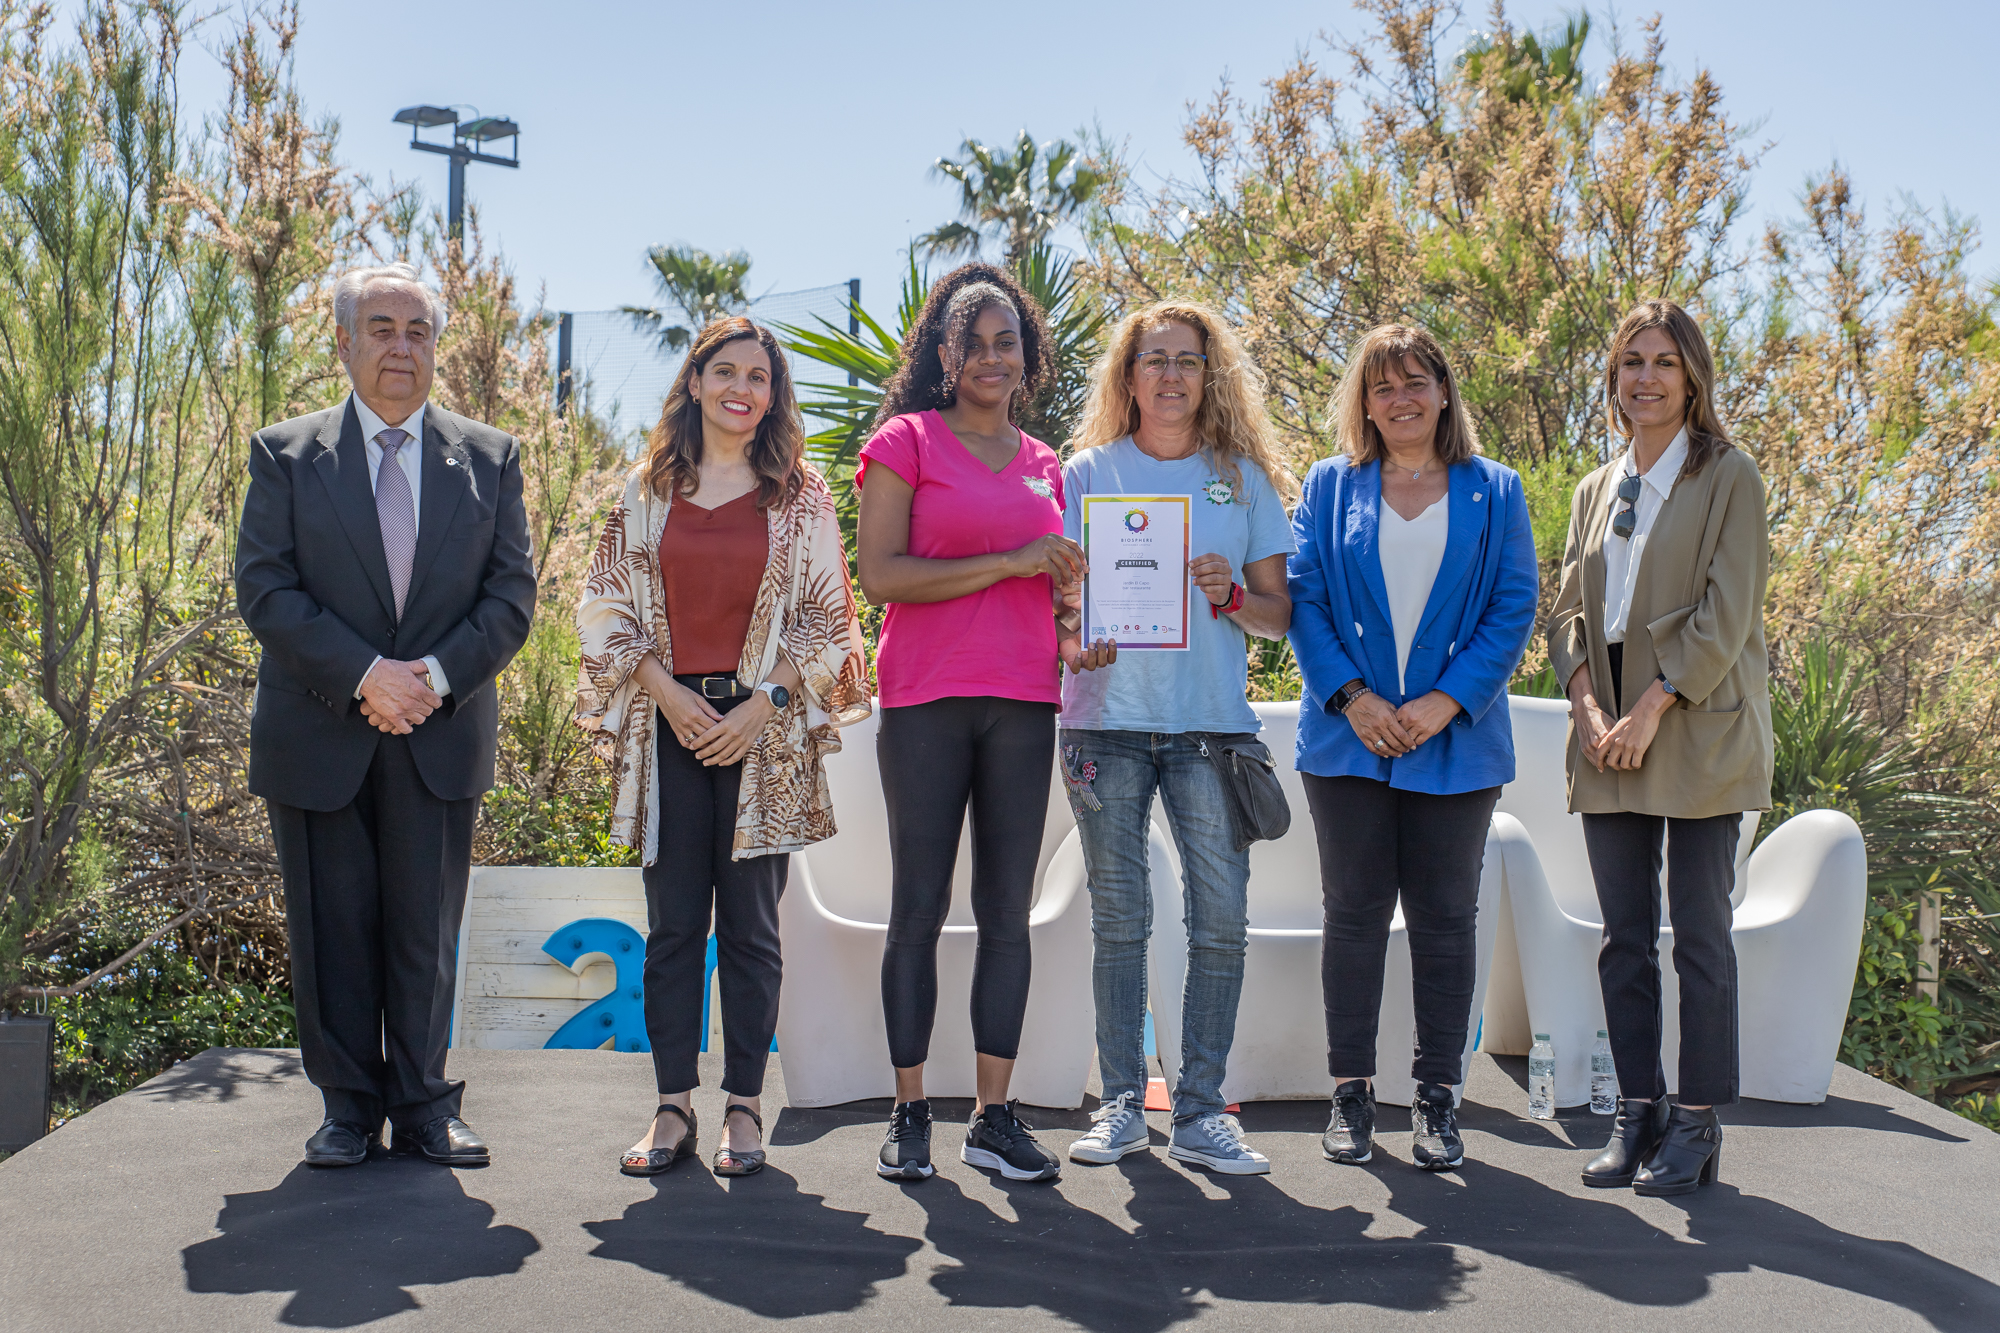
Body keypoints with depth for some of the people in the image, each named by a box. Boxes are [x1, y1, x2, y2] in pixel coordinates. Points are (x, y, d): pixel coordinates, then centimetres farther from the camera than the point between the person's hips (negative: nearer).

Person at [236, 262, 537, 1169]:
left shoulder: (490, 458, 8)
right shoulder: (284, 455, 5)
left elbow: (511, 594, 3)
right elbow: (264, 590, -4)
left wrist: (436, 674, -13)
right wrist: (364, 675, -16)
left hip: (441, 736, 1)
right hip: (317, 734, 0)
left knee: (426, 931, 5)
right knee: (332, 929, 5)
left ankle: (424, 1106, 16)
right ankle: (349, 1107, 18)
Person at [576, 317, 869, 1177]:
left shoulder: (799, 494, 5)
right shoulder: (648, 489, 9)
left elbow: (828, 617, 3)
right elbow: (606, 607, 7)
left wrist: (763, 702, -9)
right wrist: (669, 693, -6)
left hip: (763, 732, -1)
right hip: (670, 724, 1)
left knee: (750, 926, 2)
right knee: (672, 925, 4)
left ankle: (744, 1108, 11)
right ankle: (672, 1106, 12)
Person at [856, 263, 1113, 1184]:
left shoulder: (1044, 465, 17)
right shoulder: (906, 441, 3)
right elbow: (880, 575, -9)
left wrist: (1073, 643, 4)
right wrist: (1010, 562, -12)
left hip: (1022, 703, 4)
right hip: (926, 699, -4)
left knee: (1008, 910, 4)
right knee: (918, 907, 0)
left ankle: (995, 1117, 10)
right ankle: (910, 1116, 9)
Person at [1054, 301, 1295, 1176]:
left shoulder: (1244, 478, 12)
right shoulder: (1089, 471, 10)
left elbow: (1279, 614, 11)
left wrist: (1232, 595, -9)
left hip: (1212, 722, 1)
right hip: (1108, 718, -1)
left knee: (1222, 919, -5)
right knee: (1119, 919, 2)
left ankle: (1200, 1112, 4)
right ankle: (1121, 1103, 11)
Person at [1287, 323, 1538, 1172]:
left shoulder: (1494, 494, 8)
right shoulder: (1330, 487, 8)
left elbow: (1513, 608, 1)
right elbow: (1303, 598, 1)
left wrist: (1444, 702, -11)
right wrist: (1352, 696, -12)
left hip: (1456, 739, 0)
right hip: (1349, 734, 0)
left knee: (1445, 917, 4)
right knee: (1354, 911, 3)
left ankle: (1437, 1096, 13)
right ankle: (1351, 1093, 13)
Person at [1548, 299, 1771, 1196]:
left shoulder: (1729, 477, 0)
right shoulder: (1595, 490, 16)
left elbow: (1727, 613, -9)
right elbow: (1568, 610, 12)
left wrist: (1650, 709, -15)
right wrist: (1588, 706, -4)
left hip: (1698, 734, -5)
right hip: (1609, 734, 5)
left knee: (1700, 936, -1)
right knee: (1624, 938, 6)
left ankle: (1697, 1124, 7)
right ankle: (1638, 1114, 14)